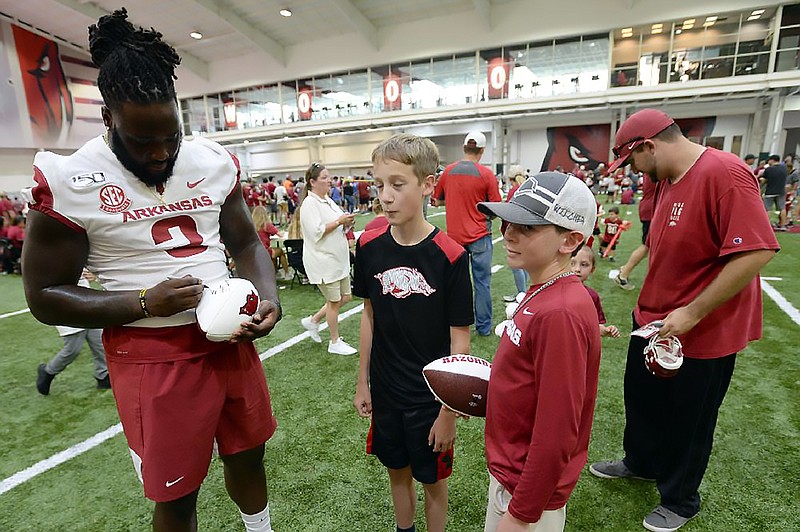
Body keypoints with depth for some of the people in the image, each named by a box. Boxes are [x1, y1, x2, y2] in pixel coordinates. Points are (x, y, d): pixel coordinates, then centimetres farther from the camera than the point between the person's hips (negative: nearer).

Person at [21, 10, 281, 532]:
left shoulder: (215, 162, 0)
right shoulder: (67, 183, -10)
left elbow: (246, 241, 6)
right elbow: (44, 296, -5)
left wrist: (269, 297, -12)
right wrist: (145, 302, -20)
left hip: (230, 340, 4)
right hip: (152, 356, -3)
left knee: (248, 453, 22)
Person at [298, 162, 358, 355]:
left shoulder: (327, 200, 12)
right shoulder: (309, 204, -14)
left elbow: (339, 228, 19)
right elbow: (316, 232, -24)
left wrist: (347, 223, -2)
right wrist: (338, 222, -21)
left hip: (338, 259, 9)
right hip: (322, 261, -9)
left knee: (345, 297, 15)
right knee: (334, 301, 3)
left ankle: (313, 321, 31)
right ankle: (335, 343, 21)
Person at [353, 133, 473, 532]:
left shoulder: (449, 255, -21)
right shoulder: (369, 246, -9)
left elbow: (460, 337, -14)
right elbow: (370, 315, 2)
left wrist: (449, 410, -10)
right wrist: (363, 381, 6)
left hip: (431, 395, -3)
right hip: (385, 390, 4)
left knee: (432, 479, 18)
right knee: (397, 470, 25)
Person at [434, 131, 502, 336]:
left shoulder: (448, 171, 2)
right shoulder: (486, 174, -8)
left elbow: (438, 201, 13)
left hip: (454, 235, 3)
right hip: (479, 236, -3)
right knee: (482, 282, 7)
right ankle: (483, 327, 15)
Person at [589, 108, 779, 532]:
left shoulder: (724, 173, -23)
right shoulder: (665, 181, 4)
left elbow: (757, 252, -29)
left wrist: (692, 313, -25)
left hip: (703, 333, -8)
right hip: (653, 320, 8)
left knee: (687, 420, 13)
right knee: (640, 397, 23)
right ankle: (640, 463, 49)